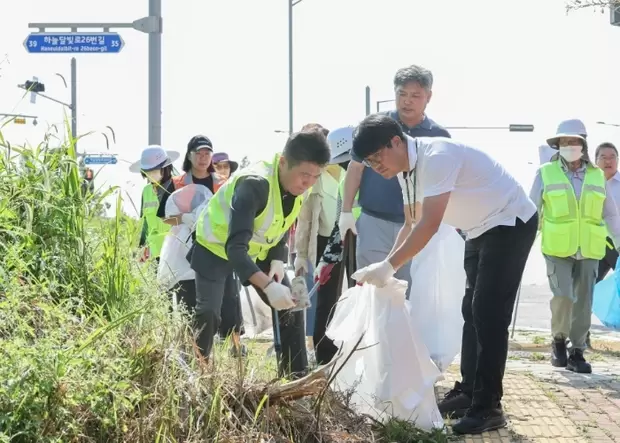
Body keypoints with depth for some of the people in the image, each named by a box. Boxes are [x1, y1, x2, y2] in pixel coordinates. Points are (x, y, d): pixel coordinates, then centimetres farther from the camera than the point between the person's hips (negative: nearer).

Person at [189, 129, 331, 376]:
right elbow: (235, 247, -47)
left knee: (290, 308, 1)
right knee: (208, 315, -16)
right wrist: (268, 286, -58)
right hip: (217, 247, -6)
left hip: (259, 249, 7)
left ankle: (296, 378, 8)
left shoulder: (301, 186, -16)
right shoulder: (254, 185, -39)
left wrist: (278, 260, -12)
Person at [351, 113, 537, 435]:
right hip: (482, 229, 10)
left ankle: (487, 407, -9)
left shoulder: (437, 157, -29)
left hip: (511, 222, -10)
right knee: (472, 311, 13)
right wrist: (387, 268, -3)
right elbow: (411, 225, 9)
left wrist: (388, 266, -32)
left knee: (489, 313, -13)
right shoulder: (408, 169, 0)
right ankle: (468, 392, 21)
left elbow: (429, 225, -34)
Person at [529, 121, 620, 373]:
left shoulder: (597, 176, 7)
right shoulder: (545, 174, 1)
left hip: (588, 250, 3)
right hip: (557, 249, -2)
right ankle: (558, 339, 13)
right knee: (563, 296, -13)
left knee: (583, 302, 3)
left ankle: (577, 352, 15)